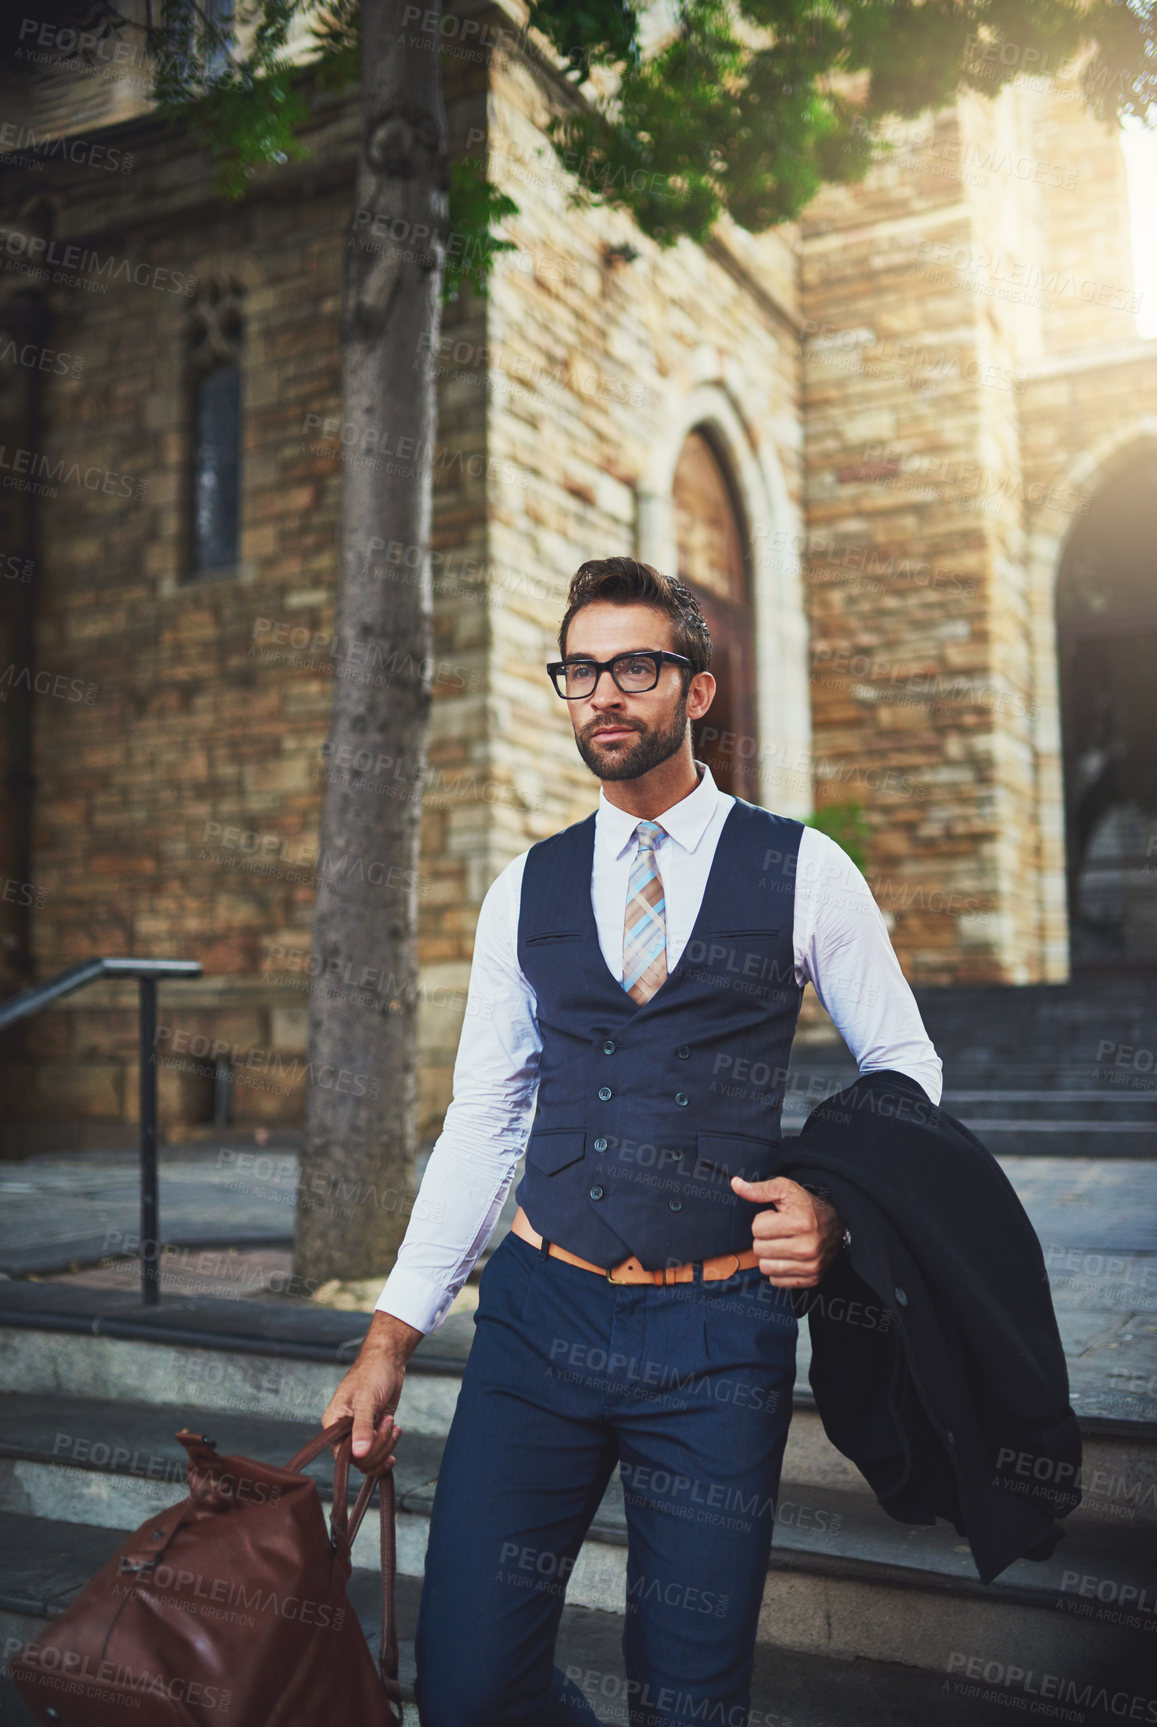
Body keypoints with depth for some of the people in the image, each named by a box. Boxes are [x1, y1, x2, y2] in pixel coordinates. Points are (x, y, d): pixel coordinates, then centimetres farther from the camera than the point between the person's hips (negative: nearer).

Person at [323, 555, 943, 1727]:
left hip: (719, 1332, -2)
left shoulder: (802, 871, -1)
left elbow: (904, 1067, 7)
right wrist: (392, 1334, 4)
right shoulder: (525, 891, 7)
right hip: (540, 1310, 3)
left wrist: (841, 1203, -13)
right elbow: (482, 1122, 9)